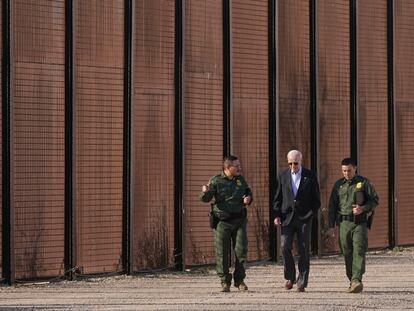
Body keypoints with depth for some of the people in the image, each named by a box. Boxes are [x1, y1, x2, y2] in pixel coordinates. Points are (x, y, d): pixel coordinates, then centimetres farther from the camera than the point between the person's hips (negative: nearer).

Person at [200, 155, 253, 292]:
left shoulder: (240, 179, 9)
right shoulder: (216, 181, -5)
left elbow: (248, 191, 24)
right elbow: (206, 199, -9)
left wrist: (249, 198, 1)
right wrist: (205, 192, -32)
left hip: (239, 220, 4)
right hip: (222, 221, -3)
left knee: (241, 250, 0)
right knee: (222, 253, -1)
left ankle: (239, 280, 12)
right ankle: (225, 282, 8)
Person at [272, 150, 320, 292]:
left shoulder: (310, 176, 3)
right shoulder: (282, 176, 8)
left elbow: (316, 200, 6)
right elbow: (277, 198, 11)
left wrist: (310, 215, -5)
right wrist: (276, 215, -1)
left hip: (304, 218, -1)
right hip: (287, 217, 1)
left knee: (304, 251, -2)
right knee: (285, 247, -10)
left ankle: (302, 282, 3)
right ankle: (290, 277, 9)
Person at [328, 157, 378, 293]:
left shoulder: (364, 183, 4)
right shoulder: (338, 184, 12)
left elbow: (374, 200, 6)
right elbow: (332, 206, 13)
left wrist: (363, 208, -13)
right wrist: (331, 226, 7)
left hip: (359, 222, -3)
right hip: (344, 222, 3)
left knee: (359, 251, -15)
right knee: (347, 254, 3)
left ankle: (357, 280, -24)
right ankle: (352, 281, 11)